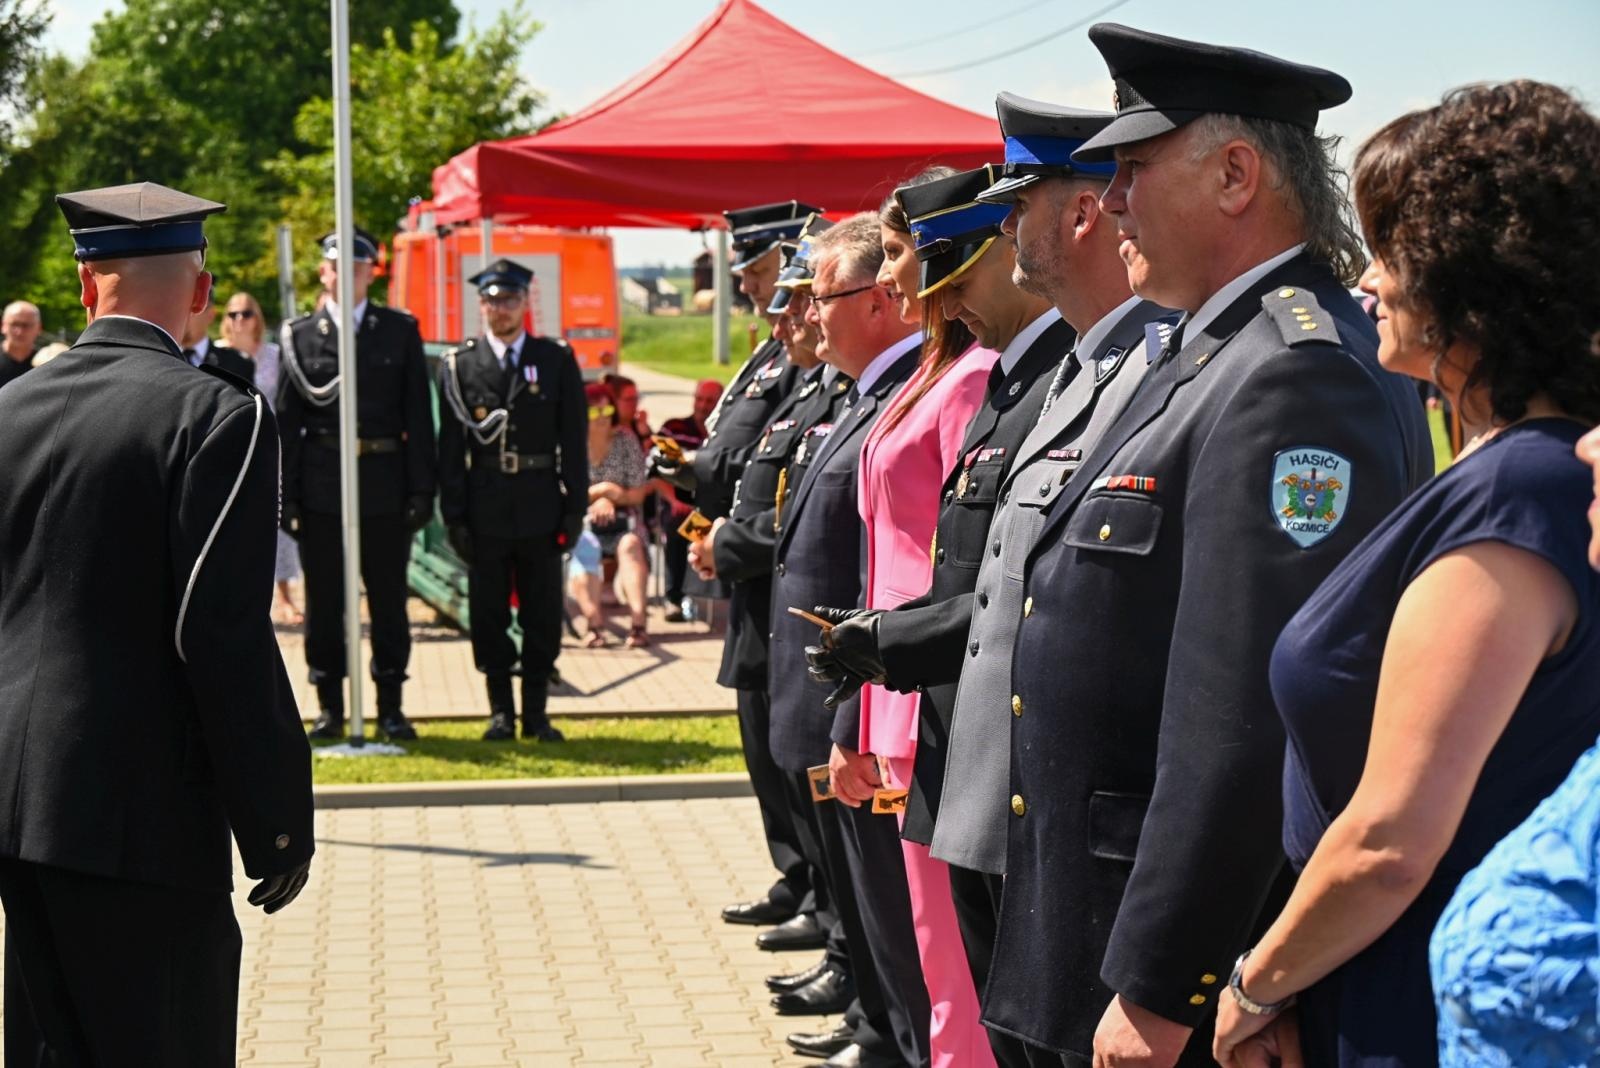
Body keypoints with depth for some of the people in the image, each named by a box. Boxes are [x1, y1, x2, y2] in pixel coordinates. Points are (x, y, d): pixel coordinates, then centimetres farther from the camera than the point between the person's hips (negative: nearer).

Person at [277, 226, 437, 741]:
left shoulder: (401, 331, 6)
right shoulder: (299, 335, 5)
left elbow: (419, 415, 4)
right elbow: (286, 422, 4)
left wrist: (422, 489, -2)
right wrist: (286, 497, -2)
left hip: (384, 485, 0)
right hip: (321, 488, 0)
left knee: (388, 598, 5)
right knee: (324, 600, 4)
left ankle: (391, 706, 13)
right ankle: (330, 707, 13)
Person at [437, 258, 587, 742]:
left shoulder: (557, 360, 6)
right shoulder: (458, 365, 4)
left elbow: (574, 439, 5)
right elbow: (450, 447, 3)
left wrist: (575, 507, -1)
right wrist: (454, 516, -3)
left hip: (540, 506, 0)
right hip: (484, 509, 0)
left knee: (542, 611, 4)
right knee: (489, 612, 3)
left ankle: (536, 711, 12)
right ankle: (501, 711, 13)